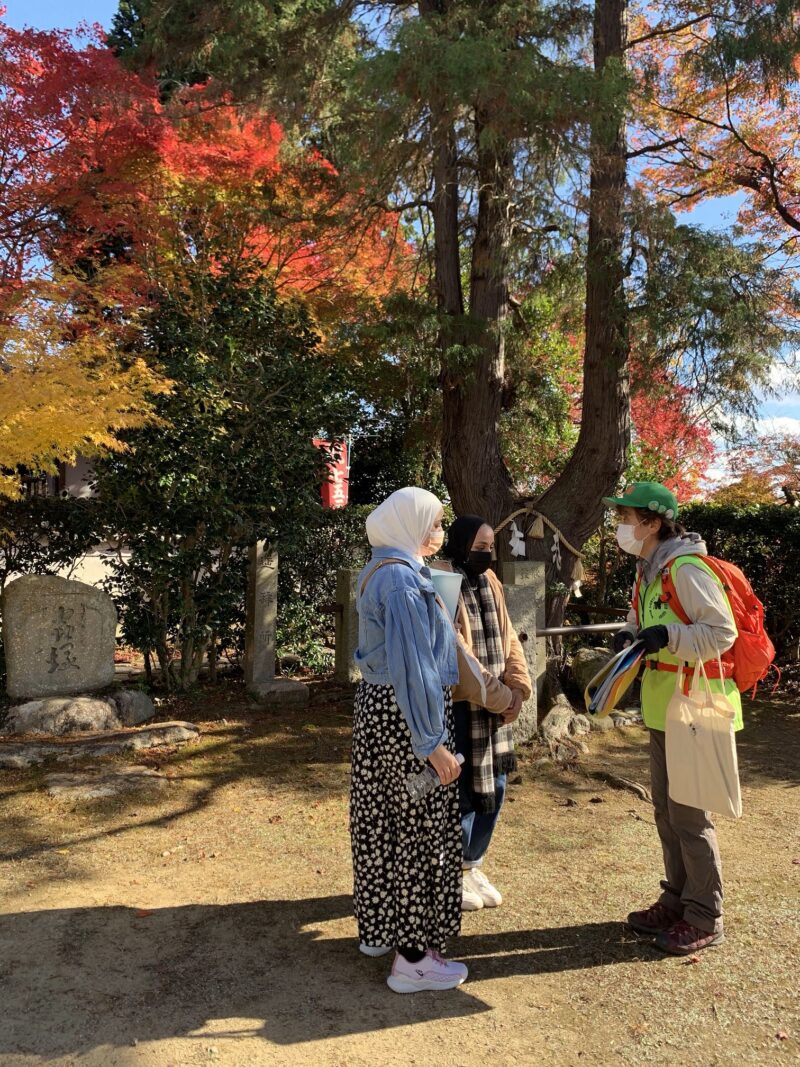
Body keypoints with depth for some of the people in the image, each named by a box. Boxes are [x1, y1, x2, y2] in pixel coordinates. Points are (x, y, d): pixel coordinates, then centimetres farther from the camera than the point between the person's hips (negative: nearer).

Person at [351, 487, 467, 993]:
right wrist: (432, 742, -21)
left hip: (376, 706, 10)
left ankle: (377, 927, 33)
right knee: (420, 828, 1)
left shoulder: (379, 572, 10)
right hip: (409, 716, -10)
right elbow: (412, 668, -24)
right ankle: (413, 956, 13)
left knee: (381, 818, 18)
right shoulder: (403, 580, -20)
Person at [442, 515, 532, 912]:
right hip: (457, 707, -8)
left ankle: (472, 866, 32)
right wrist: (498, 698, -18)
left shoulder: (488, 582, 10)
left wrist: (516, 688, -5)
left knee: (495, 788, 14)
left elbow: (506, 638, 9)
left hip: (495, 707, 8)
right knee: (462, 793, 1)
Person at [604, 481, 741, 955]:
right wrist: (631, 634, 0)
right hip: (664, 708, 9)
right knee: (667, 811, 17)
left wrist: (668, 636, -30)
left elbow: (722, 632, -20)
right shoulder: (650, 570, 10)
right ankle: (676, 902, 31)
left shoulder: (687, 569, -19)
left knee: (690, 815, 1)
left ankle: (705, 919, 17)